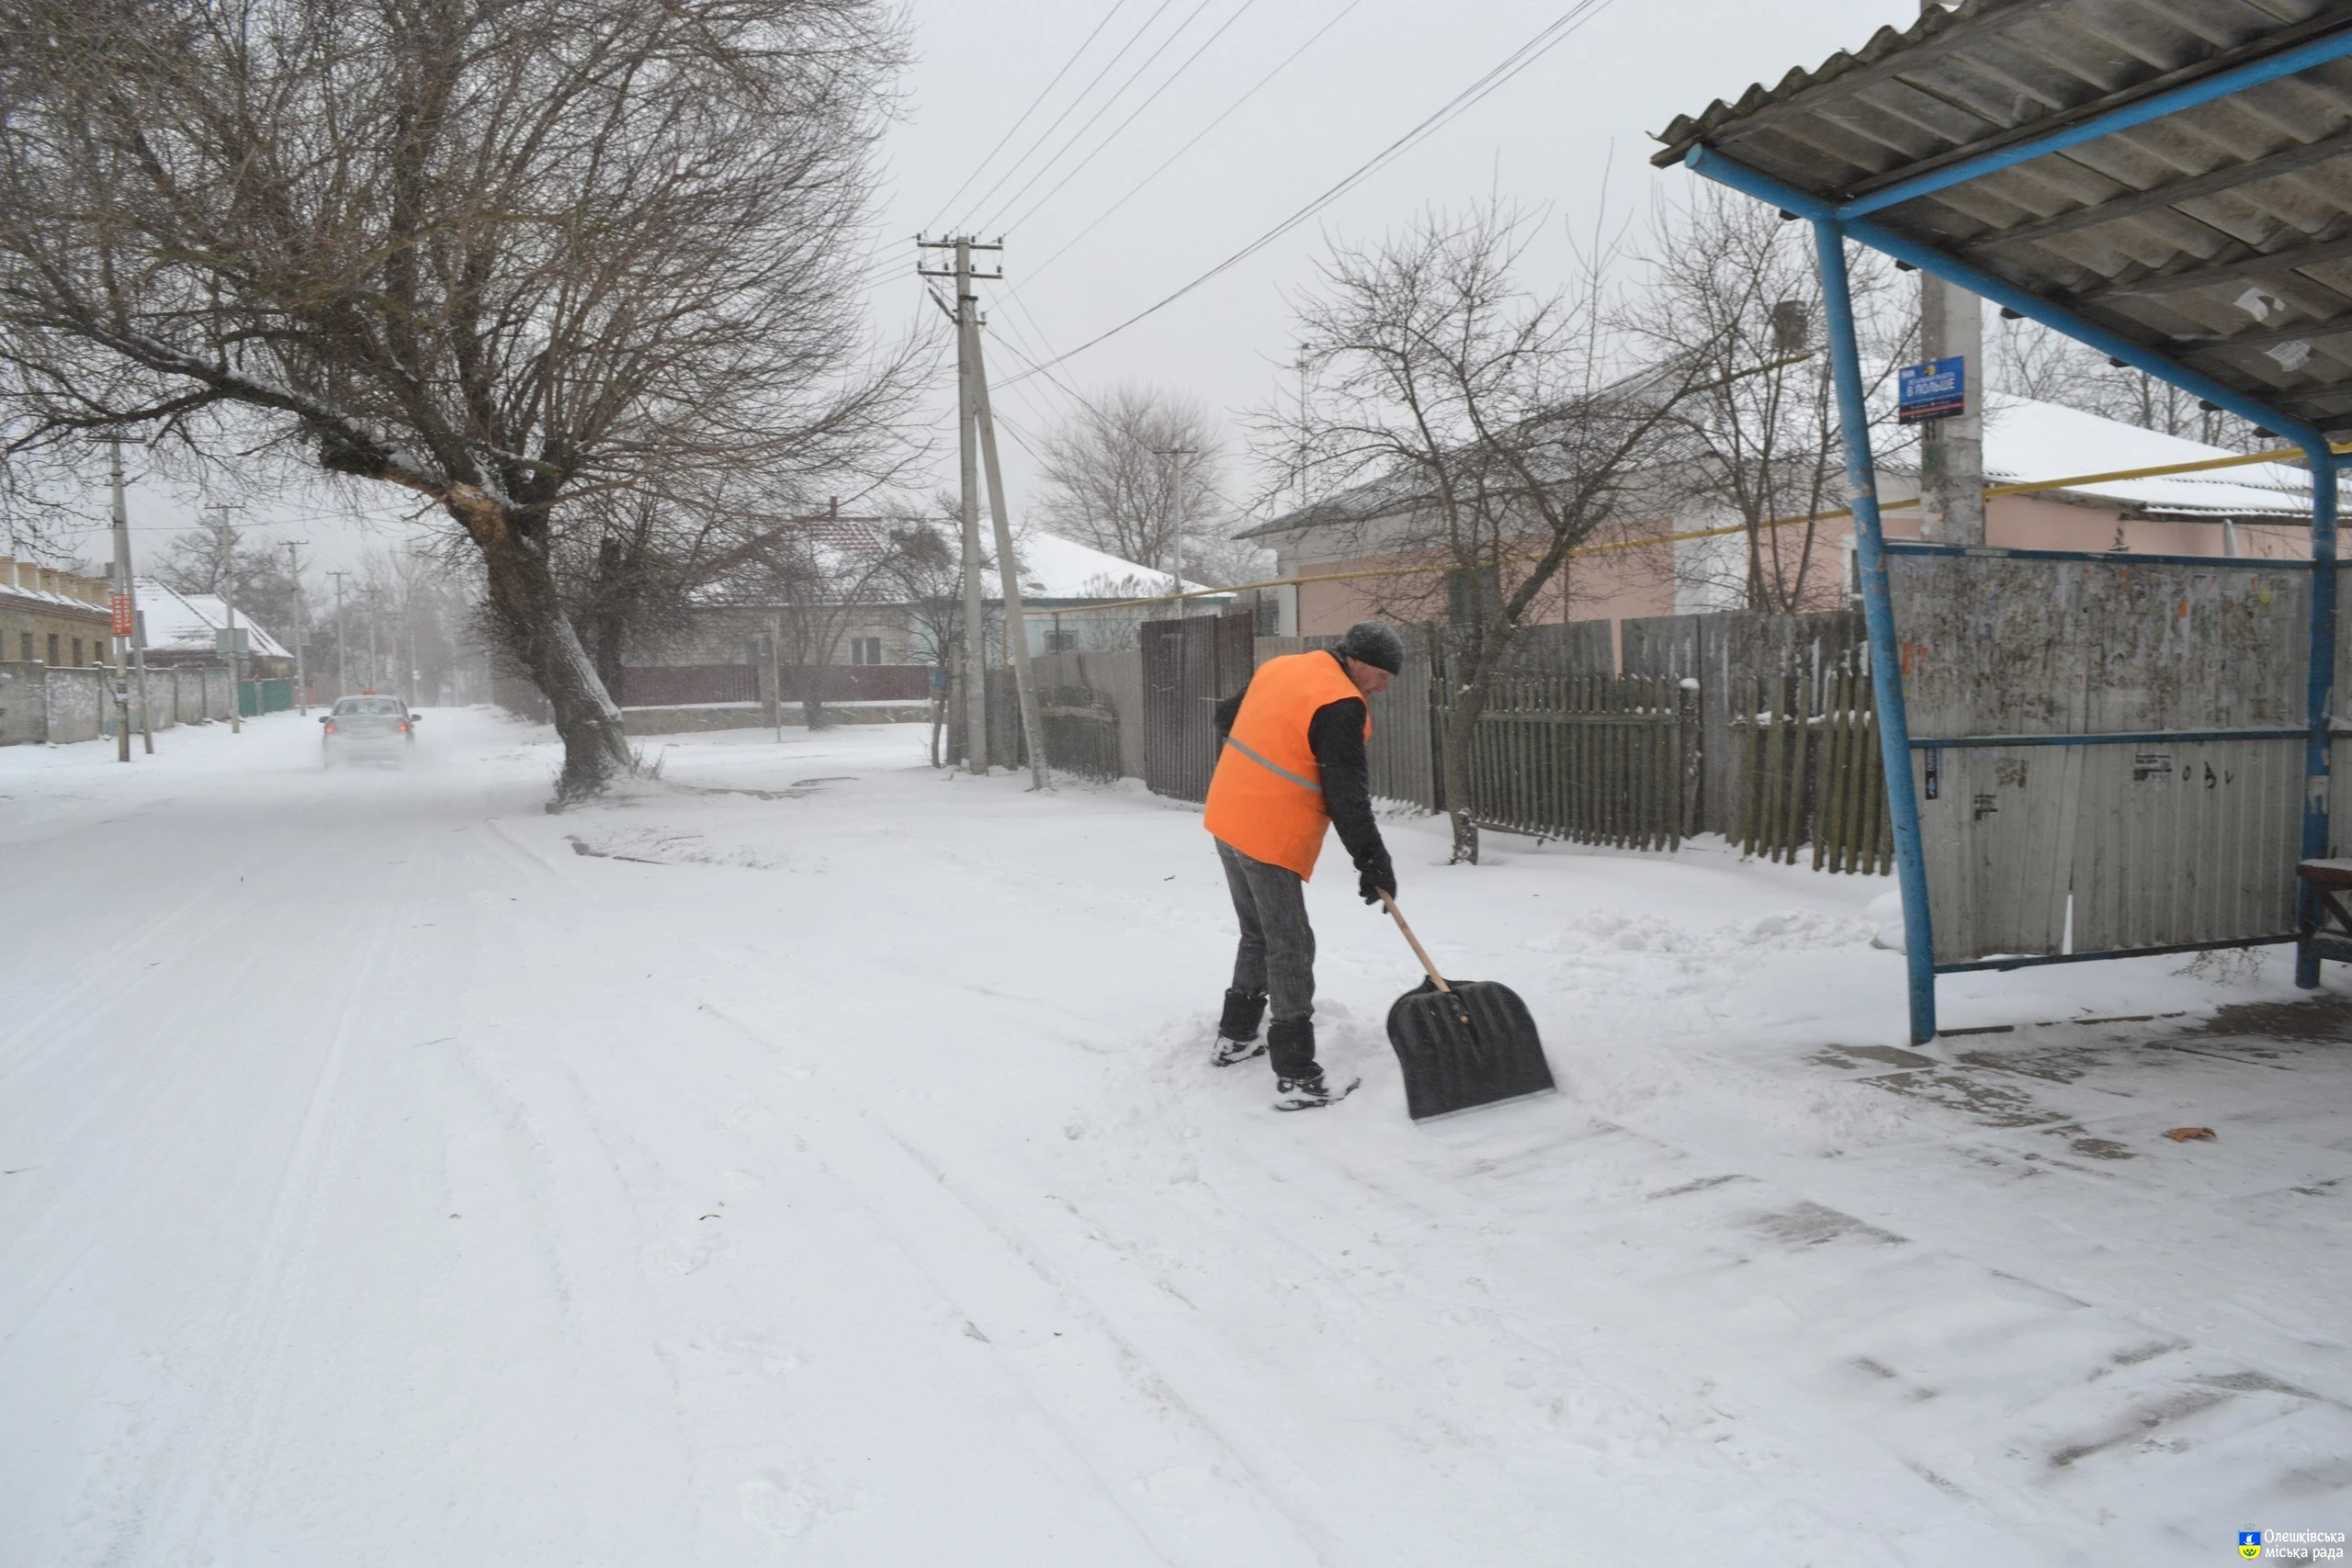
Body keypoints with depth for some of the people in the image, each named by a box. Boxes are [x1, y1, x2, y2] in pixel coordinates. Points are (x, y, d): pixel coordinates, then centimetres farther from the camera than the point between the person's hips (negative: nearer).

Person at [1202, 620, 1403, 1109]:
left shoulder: (1280, 667, 10)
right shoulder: (1340, 705, -16)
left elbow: (1226, 715, 22)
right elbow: (1346, 794, -17)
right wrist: (1372, 860, -10)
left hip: (1228, 819, 9)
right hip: (1271, 838, -9)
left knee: (1258, 935, 22)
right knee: (1290, 949, -4)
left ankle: (1235, 1037, 33)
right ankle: (1295, 1078, -1)